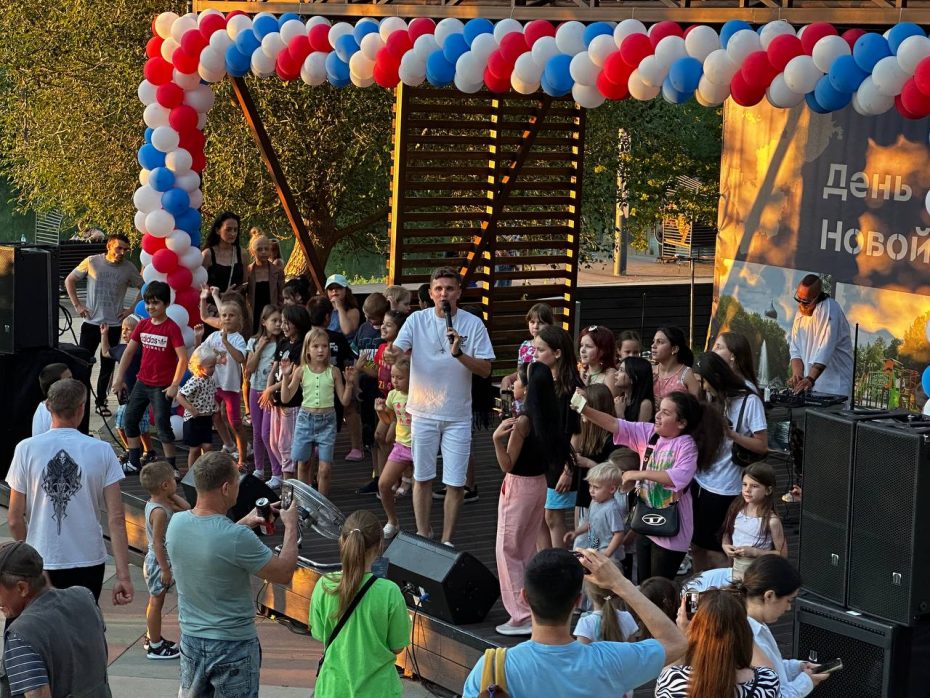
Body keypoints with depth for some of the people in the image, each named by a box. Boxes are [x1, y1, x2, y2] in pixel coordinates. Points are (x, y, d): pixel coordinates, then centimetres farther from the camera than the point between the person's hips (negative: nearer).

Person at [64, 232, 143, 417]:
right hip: (91, 323, -1)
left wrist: (131, 309, 0)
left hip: (113, 325, 1)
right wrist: (77, 306, 0)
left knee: (107, 366, 7)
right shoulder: (92, 262, -4)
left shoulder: (128, 268, -3)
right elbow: (69, 280, 7)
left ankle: (101, 402, 20)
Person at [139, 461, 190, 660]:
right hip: (159, 561, -10)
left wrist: (172, 495, 0)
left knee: (155, 601, 20)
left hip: (155, 560, 10)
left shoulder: (154, 503, 3)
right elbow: (157, 543, -26)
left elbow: (186, 508, 9)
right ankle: (155, 647, 8)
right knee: (156, 602, 0)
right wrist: (165, 569, -23)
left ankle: (152, 638, 33)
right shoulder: (159, 512, -26)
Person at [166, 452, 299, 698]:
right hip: (233, 645, -6)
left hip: (191, 638, 6)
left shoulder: (176, 523, -8)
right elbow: (284, 574, -14)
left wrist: (244, 523, 13)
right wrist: (291, 527, -1)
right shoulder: (238, 539, -27)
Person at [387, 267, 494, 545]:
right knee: (422, 477, 10)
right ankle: (423, 536, 23)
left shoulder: (473, 324, -4)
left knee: (456, 483, 1)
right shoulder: (417, 320, -2)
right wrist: (392, 353, -39)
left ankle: (446, 541, 12)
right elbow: (398, 350, -14)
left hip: (458, 415, -1)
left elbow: (485, 370, -7)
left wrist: (459, 353, -23)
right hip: (424, 413, 1)